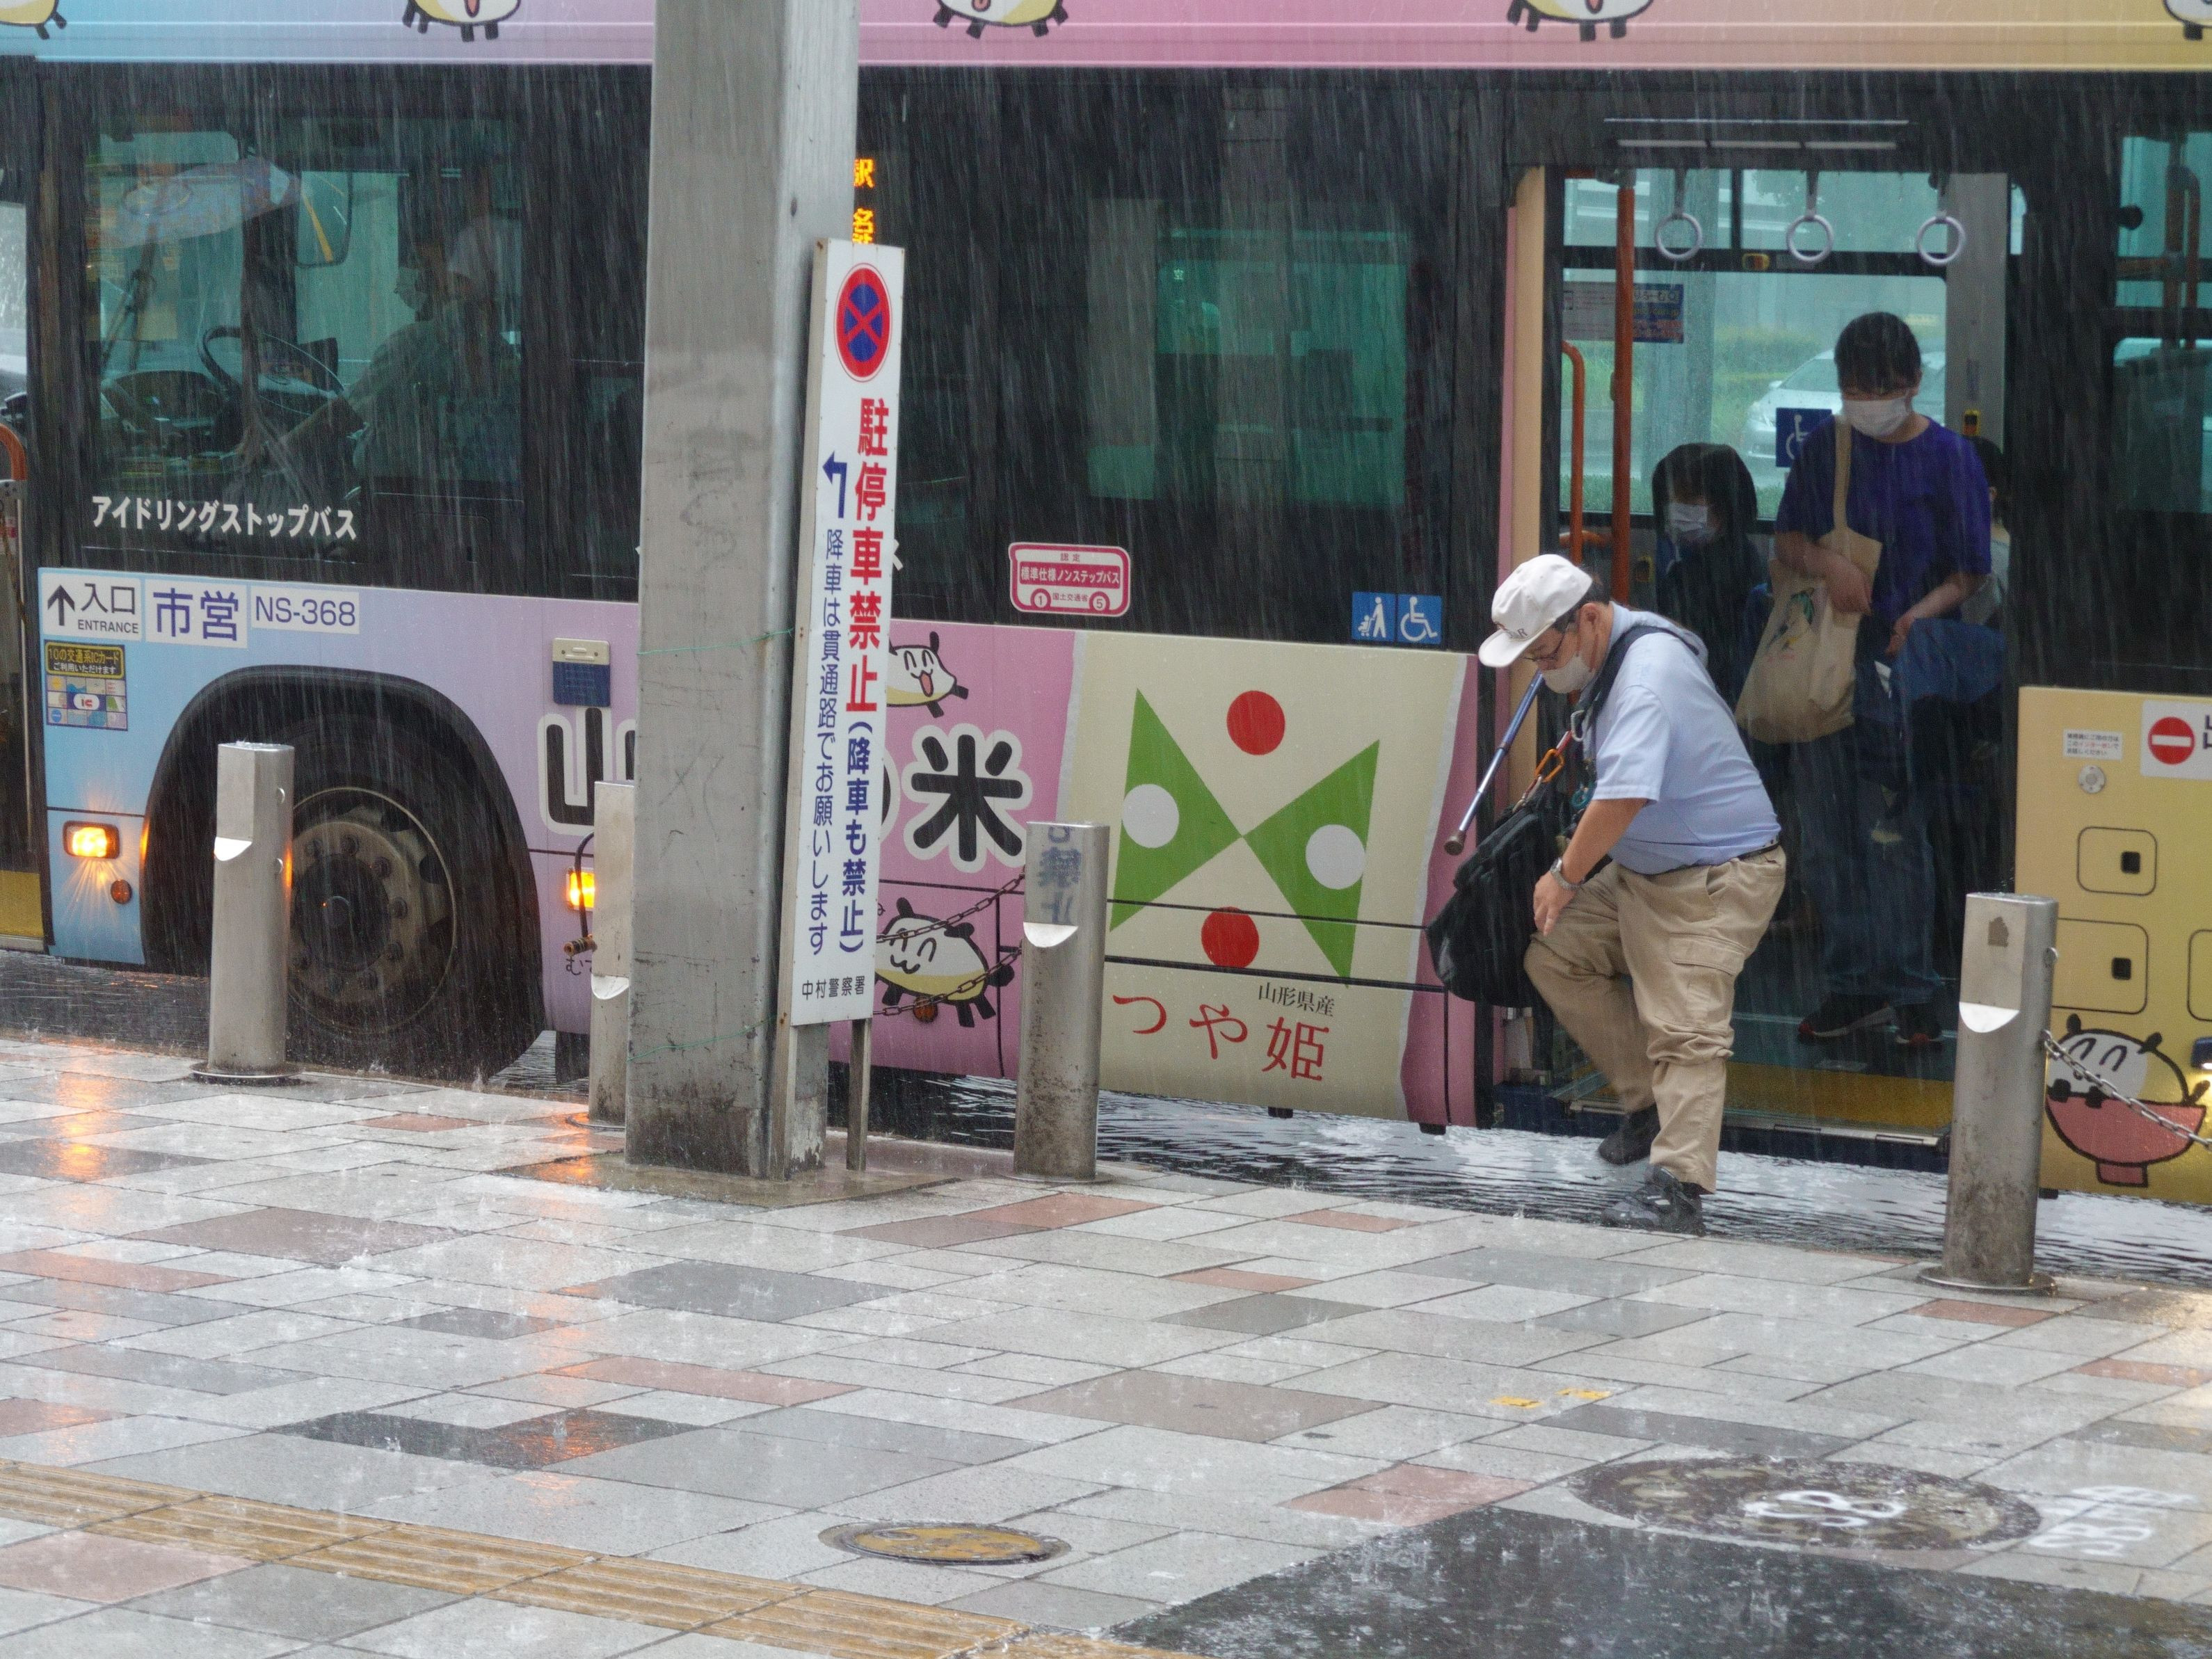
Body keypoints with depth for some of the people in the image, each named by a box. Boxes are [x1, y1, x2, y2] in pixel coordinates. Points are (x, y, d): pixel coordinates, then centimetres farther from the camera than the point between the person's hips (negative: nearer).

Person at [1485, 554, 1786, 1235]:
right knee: (1555, 956, 9)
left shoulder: (1649, 671, -25)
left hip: (1717, 878, -11)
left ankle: (1678, 1189, -24)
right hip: (1644, 871, 11)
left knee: (1685, 1027, -18)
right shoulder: (1619, 651, 8)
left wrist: (1566, 876, -22)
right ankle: (1650, 1101, 14)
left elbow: (1625, 794, -33)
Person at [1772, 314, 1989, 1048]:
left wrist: (1919, 616, -20)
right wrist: (1826, 564, -14)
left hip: (1904, 661, -4)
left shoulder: (1948, 457, -2)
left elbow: (1968, 573, -2)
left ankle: (1911, 991, 2)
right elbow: (1786, 539, 8)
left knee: (1896, 833, -6)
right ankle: (1852, 985, 15)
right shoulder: (1825, 447, 8)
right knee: (1827, 832, 6)